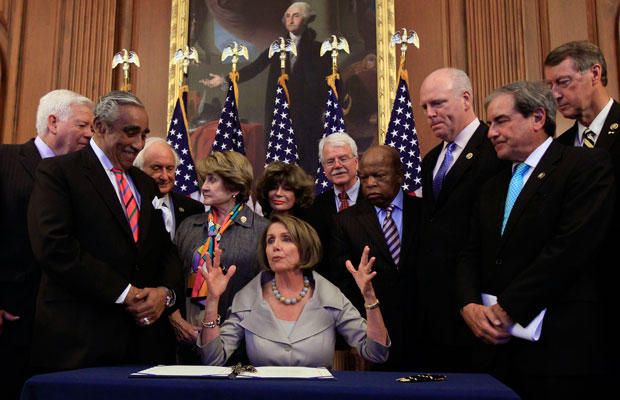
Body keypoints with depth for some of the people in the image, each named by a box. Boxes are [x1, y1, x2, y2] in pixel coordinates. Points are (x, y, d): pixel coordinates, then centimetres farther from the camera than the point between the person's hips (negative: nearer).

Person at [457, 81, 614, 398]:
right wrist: (470, 306, -8)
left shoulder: (588, 166, -5)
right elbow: (472, 254, 11)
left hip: (560, 348, -5)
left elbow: (570, 247, -17)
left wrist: (504, 311, -15)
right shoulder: (493, 187, 17)